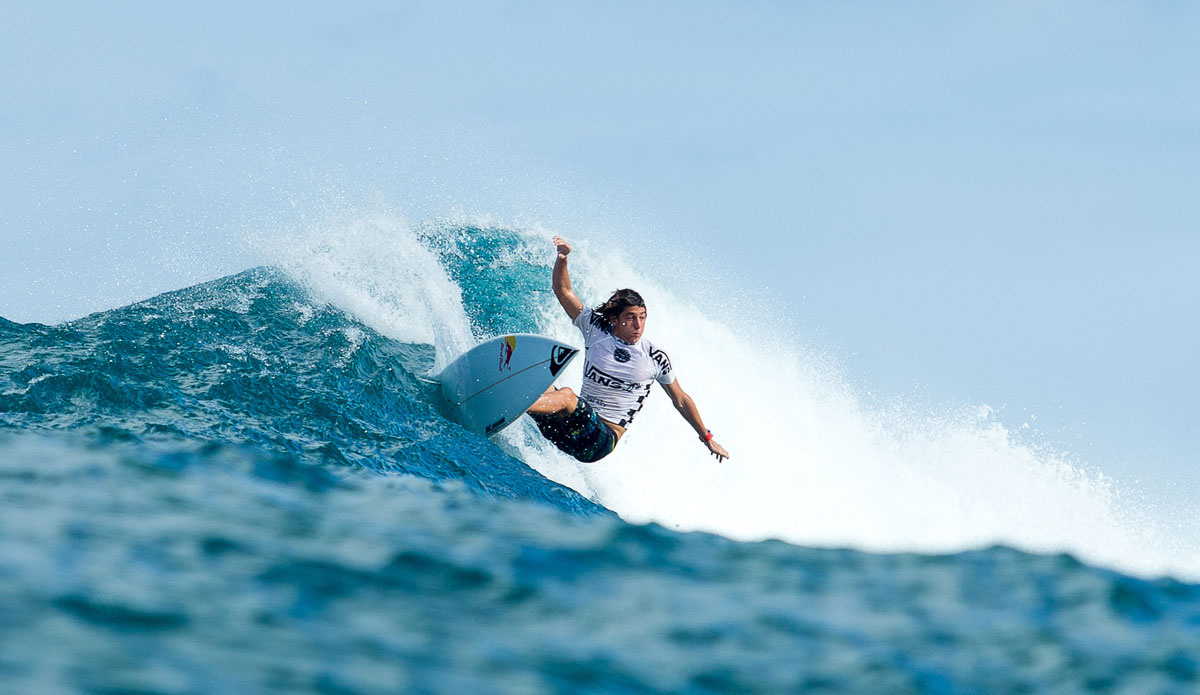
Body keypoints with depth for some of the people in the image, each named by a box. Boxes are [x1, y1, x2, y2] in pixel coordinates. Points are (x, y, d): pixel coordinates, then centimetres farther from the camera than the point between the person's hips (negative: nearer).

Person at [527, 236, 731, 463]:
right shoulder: (596, 330, 5)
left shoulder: (656, 359, 2)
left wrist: (707, 438, 20)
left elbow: (681, 401, 14)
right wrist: (562, 257, -15)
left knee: (567, 396, -35)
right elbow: (563, 290, 4)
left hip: (604, 439, -4)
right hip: (577, 425, 4)